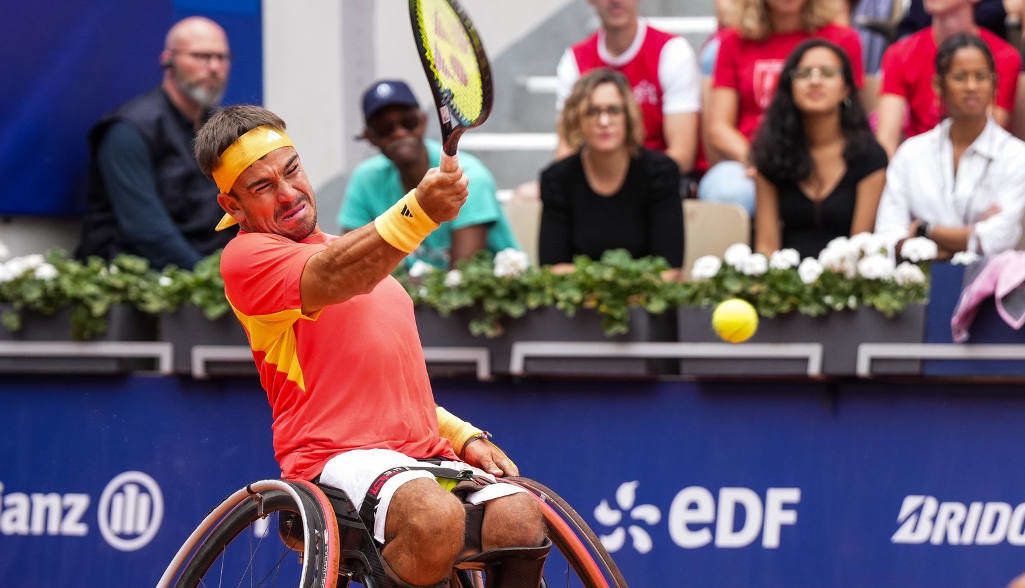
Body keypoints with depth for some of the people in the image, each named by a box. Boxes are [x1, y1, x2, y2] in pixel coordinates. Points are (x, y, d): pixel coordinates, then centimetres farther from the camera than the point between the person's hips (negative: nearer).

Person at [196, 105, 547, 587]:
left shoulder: (350, 249, 27)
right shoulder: (247, 257, -1)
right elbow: (333, 277, -23)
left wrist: (463, 437, 17)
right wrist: (419, 213, -40)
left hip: (423, 457, 7)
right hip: (337, 457, -7)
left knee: (520, 518, -22)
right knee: (436, 517, -37)